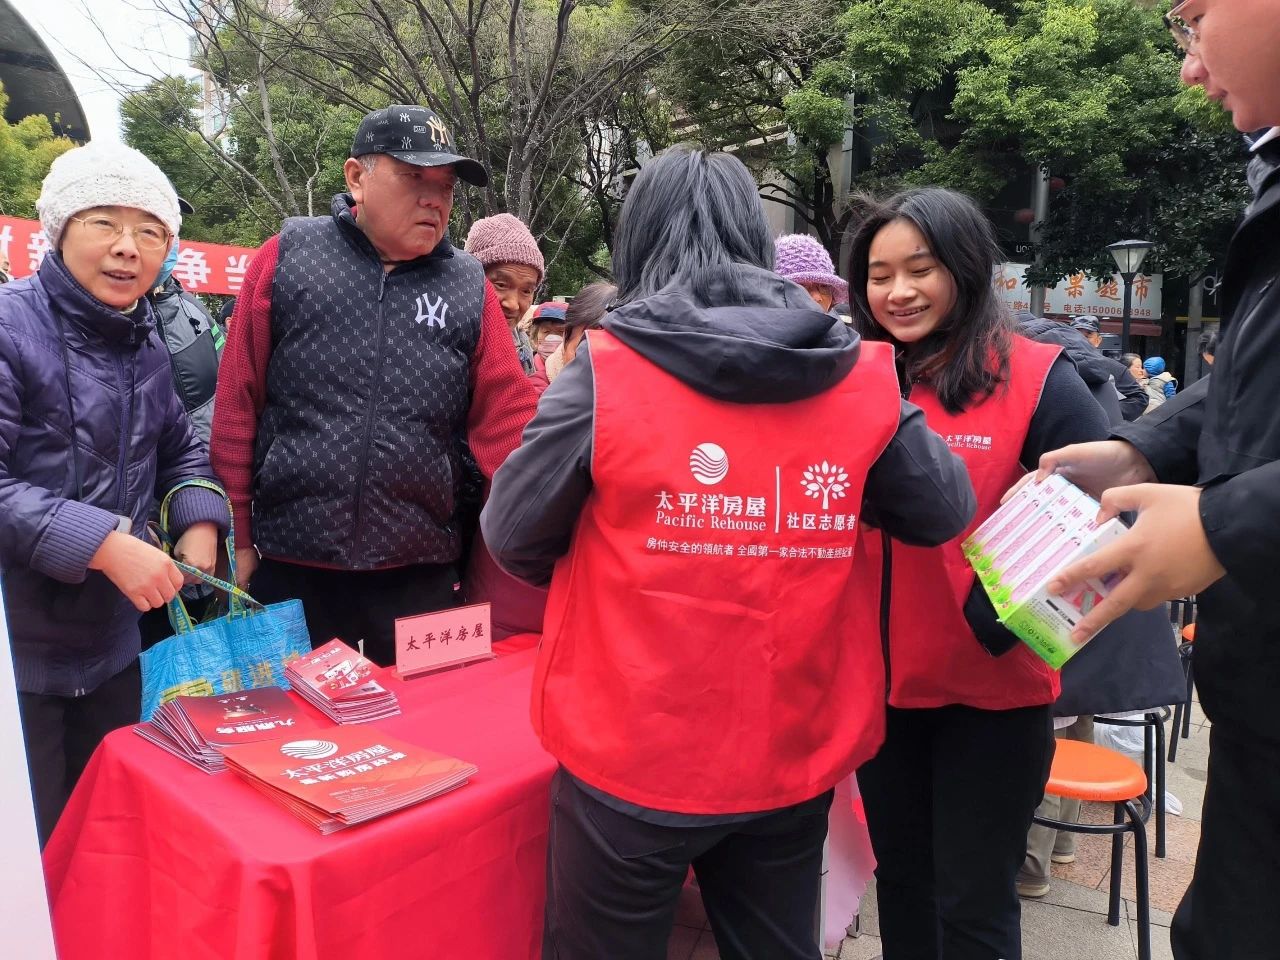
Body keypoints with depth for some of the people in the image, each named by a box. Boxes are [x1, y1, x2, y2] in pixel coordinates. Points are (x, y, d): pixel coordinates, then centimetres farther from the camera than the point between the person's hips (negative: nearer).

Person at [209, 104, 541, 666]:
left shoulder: (469, 286, 3)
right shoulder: (288, 257, -1)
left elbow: (507, 417, -1)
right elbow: (237, 404, 1)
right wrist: (239, 537, 1)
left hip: (419, 576, 1)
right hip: (287, 565, 0)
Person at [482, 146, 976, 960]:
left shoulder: (605, 372, -14)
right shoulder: (864, 376, -5)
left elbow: (512, 536, -5)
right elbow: (945, 514, 7)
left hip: (636, 754, -3)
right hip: (798, 752, 4)